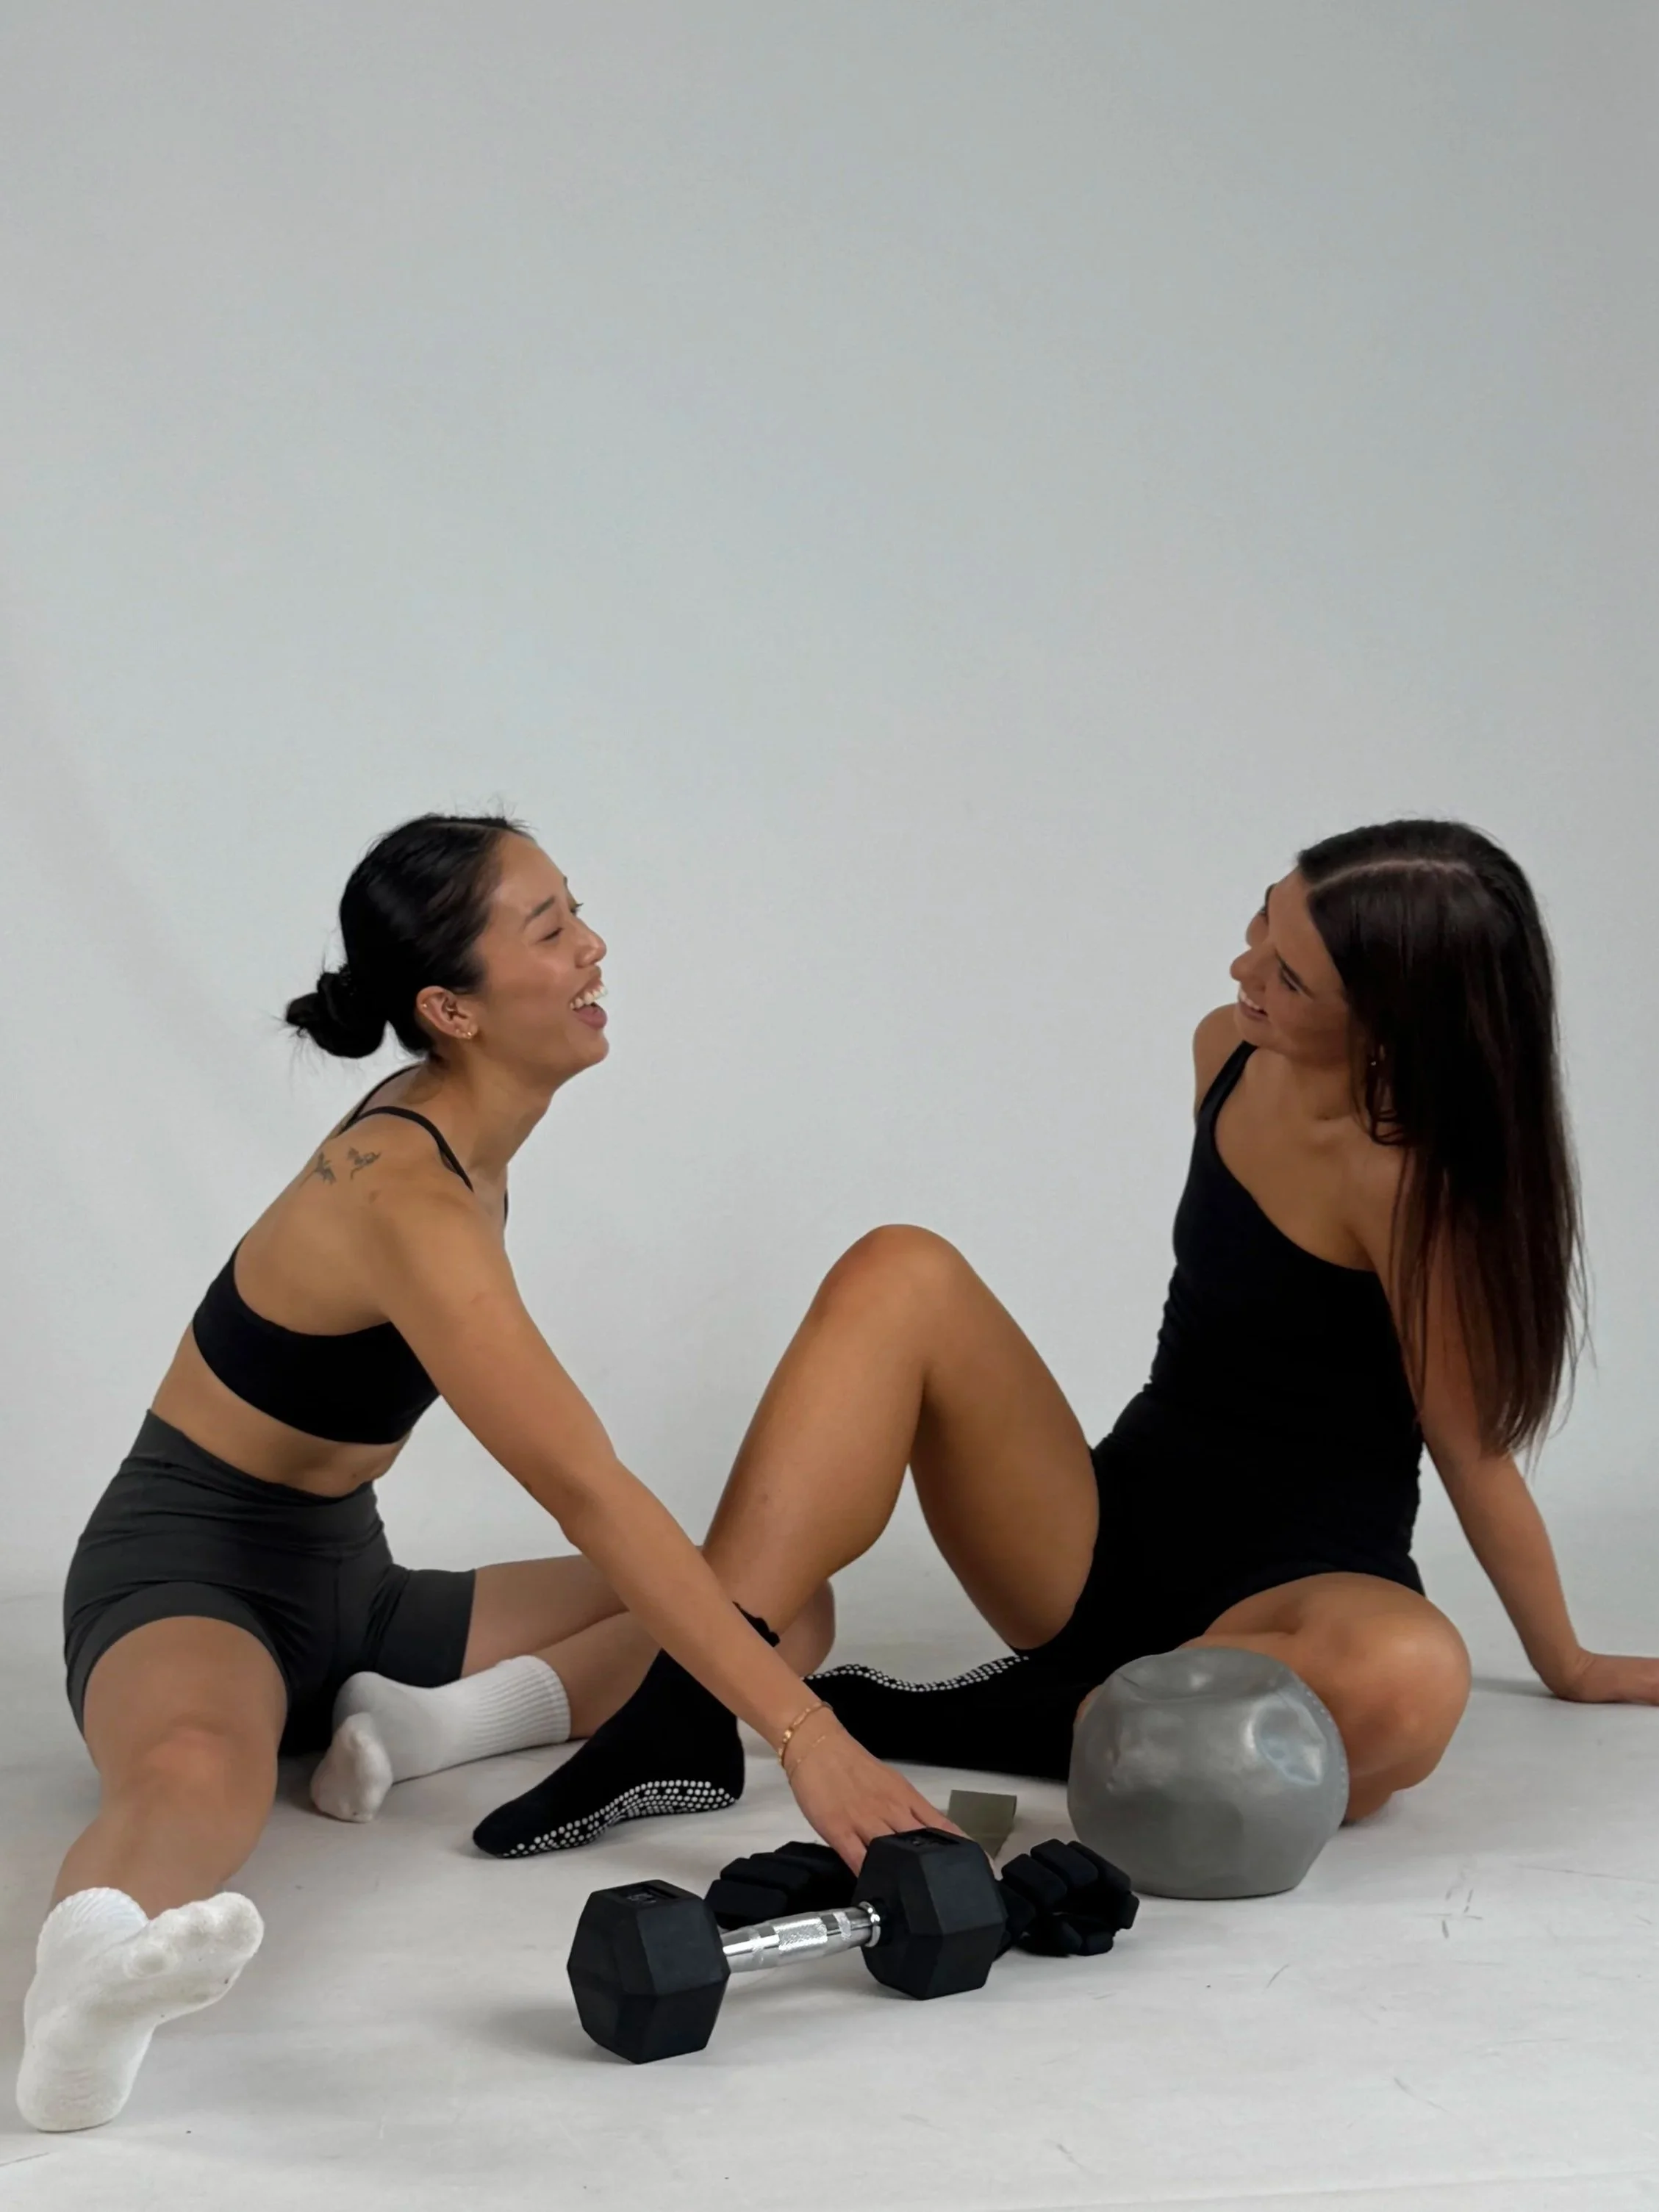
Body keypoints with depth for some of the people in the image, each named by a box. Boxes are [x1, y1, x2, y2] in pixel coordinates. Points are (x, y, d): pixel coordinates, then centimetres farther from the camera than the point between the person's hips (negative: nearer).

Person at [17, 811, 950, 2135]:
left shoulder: (463, 1143, 4)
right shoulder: (403, 1192, -25)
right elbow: (585, 1489, -34)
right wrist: (803, 1734, -38)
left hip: (344, 1581, 9)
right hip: (192, 1579, -9)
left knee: (785, 1610, 3)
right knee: (202, 1773, -46)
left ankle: (436, 1720, -16)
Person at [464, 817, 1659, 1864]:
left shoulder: (1404, 1170, -20)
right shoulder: (1232, 1052, 1)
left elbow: (1472, 1446, -10)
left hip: (1291, 1599, -6)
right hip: (1110, 1540, 6)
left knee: (1407, 1681, -42)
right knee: (899, 1275, -17)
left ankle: (942, 1726, -28)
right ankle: (686, 1714, -29)